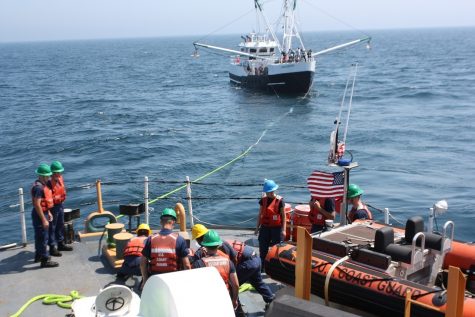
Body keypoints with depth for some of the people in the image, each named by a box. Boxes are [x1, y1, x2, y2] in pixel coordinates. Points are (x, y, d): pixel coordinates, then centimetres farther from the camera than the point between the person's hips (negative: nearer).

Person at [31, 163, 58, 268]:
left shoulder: (43, 185, 10)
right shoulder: (38, 187, -23)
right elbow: (37, 205, -26)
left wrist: (48, 212, 22)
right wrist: (44, 220, -25)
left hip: (43, 212, 10)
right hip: (40, 214, -10)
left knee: (39, 236, 22)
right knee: (43, 237, -4)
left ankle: (38, 255, 36)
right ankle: (45, 260, 1)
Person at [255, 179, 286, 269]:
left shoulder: (279, 200, -7)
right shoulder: (263, 200, 5)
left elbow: (283, 215, -4)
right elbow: (260, 214, 11)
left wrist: (283, 229, -7)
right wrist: (257, 227, 10)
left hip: (276, 228, -4)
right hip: (265, 227, 4)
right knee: (263, 249, 6)